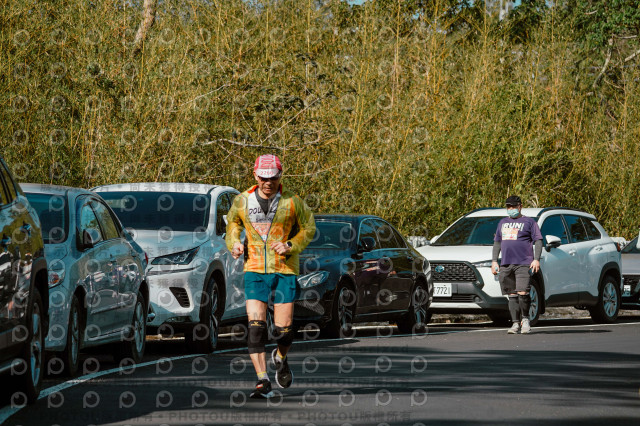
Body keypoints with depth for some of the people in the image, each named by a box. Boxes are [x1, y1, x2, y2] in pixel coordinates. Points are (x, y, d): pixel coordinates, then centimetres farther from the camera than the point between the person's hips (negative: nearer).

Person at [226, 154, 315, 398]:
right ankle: (263, 382, -11)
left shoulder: (292, 202, -3)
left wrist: (290, 245, -9)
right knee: (255, 327, -12)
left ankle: (281, 358, 36)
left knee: (284, 329, 0)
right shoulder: (242, 201, 2)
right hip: (254, 269, 1)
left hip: (285, 270, -1)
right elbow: (233, 222, 21)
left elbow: (308, 228, 7)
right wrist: (234, 243, 1)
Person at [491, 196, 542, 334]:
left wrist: (536, 259, -10)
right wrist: (494, 261, 16)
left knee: (522, 293, -16)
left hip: (523, 264, -5)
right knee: (512, 295, 2)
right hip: (506, 264, 5)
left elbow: (538, 241, 1)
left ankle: (525, 319, 1)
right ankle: (515, 323, 3)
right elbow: (497, 242, 26)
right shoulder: (502, 223, 22)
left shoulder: (529, 222, 6)